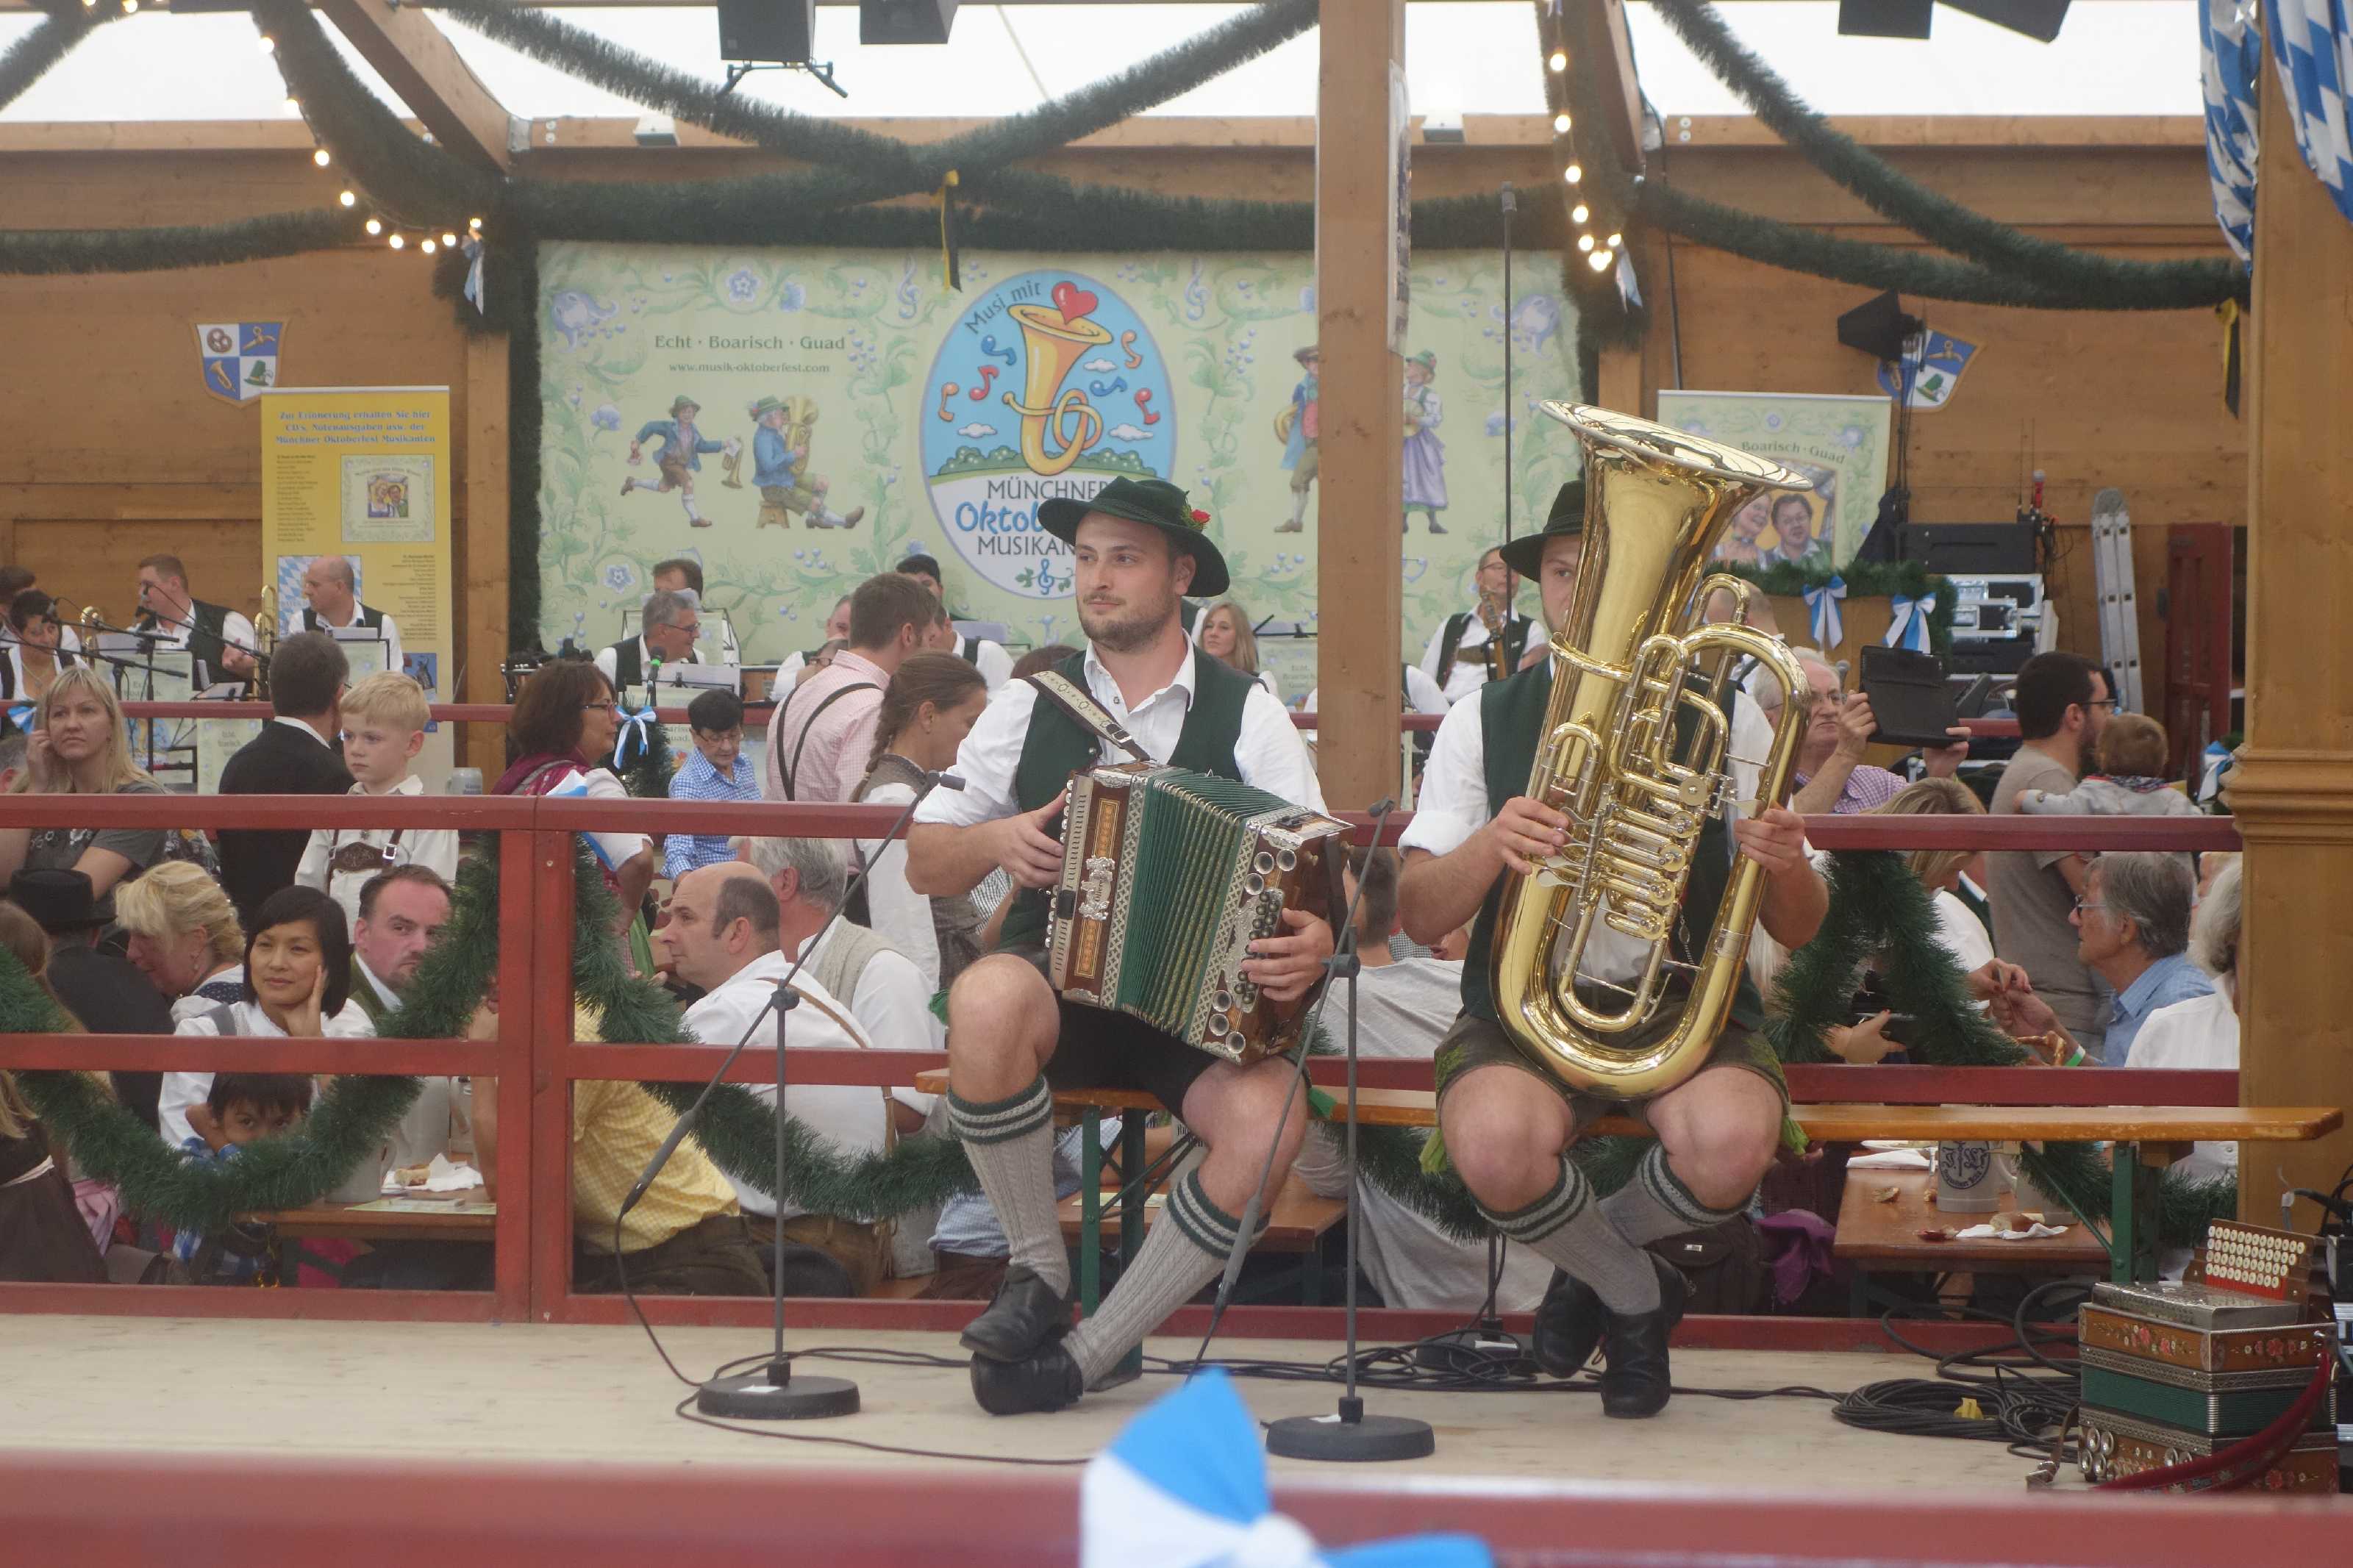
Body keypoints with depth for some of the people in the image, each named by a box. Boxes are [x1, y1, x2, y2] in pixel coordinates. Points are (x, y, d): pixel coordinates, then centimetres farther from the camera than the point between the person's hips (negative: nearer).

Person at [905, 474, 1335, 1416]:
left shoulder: (1247, 715, 5)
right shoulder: (1028, 706, 9)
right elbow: (924, 865, 13)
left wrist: (1316, 942, -23)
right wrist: (995, 842, -9)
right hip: (1058, 981, 0)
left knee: (1269, 1119, -33)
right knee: (987, 1003, -36)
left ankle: (1083, 1357, -20)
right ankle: (1037, 1270, -14)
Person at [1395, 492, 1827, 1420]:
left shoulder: (1724, 719, 5)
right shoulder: (1484, 722, 6)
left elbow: (1796, 932, 4)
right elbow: (1419, 917, -2)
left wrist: (1786, 868, -21)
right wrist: (1490, 846, -23)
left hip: (1687, 1001, 0)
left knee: (1729, 1143, -34)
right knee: (1496, 1146, -35)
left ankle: (1595, 1257, 4)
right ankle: (1636, 1295, 1)